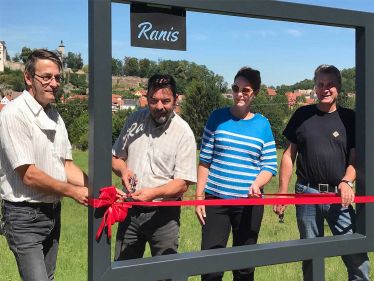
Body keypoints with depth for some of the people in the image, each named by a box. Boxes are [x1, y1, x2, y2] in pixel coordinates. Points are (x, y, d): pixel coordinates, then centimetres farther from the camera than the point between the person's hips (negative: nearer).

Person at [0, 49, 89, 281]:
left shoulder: (54, 115, 9)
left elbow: (66, 165, 11)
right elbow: (29, 175, -20)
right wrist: (72, 191, -13)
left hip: (53, 210, 8)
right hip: (25, 215, -8)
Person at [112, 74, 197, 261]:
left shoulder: (183, 132, -10)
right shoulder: (134, 121, 3)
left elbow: (182, 184, -13)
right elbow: (116, 157, 13)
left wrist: (153, 193, -29)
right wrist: (122, 170, -10)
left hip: (163, 212, -3)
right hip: (130, 209, 4)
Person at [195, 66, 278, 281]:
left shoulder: (262, 125, 5)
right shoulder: (218, 118, 3)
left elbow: (270, 165, 4)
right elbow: (205, 161, 4)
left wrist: (257, 184, -17)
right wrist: (199, 196, -1)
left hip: (249, 202, 1)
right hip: (215, 199, 0)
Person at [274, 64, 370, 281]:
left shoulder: (349, 118, 5)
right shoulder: (302, 115, 7)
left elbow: (355, 159, 4)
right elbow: (289, 155, 9)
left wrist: (346, 182, -15)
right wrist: (283, 192, 3)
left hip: (339, 195, -1)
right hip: (307, 194, 1)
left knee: (357, 257, -6)